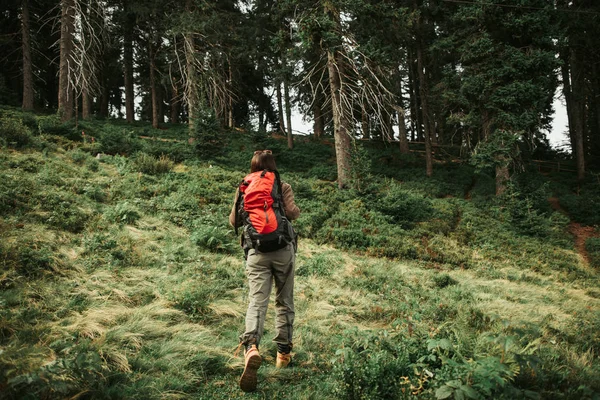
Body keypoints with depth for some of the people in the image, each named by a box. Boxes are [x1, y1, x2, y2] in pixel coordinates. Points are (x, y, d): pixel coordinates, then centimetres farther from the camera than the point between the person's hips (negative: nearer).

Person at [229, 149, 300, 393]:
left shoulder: (244, 189, 9)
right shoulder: (283, 187, 3)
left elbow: (234, 221, 8)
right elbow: (291, 212, -10)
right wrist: (297, 210, 13)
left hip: (256, 251, 1)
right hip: (283, 249, -1)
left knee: (257, 301, -8)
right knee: (284, 302, 13)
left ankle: (251, 347, -34)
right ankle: (283, 352, 20)